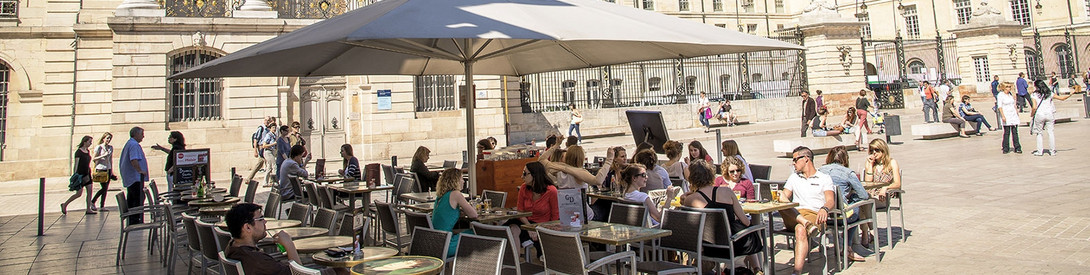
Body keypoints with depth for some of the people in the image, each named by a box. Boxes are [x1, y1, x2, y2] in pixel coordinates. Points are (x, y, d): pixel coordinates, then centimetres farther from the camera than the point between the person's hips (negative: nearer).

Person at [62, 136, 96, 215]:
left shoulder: (88, 151, 11)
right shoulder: (79, 152, -11)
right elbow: (76, 164, -15)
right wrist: (75, 175, -19)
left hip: (87, 174, 7)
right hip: (80, 174, -7)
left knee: (89, 191, 1)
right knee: (79, 193, -6)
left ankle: (88, 209, 3)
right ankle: (64, 205, 12)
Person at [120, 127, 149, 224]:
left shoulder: (128, 144, 19)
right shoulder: (134, 145, -15)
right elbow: (134, 160, -29)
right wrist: (140, 170, -22)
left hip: (129, 178, 11)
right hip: (136, 178, -11)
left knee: (131, 200, 14)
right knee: (138, 199, -8)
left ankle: (131, 221, 20)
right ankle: (136, 220, -9)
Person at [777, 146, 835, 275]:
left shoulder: (824, 178, 16)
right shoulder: (793, 177, 30)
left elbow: (830, 200, 0)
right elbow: (784, 197, 18)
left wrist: (824, 209, -25)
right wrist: (782, 198, -9)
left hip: (814, 215, -3)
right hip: (793, 216, 4)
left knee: (800, 230, -39)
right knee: (780, 196, -27)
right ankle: (806, 223, -43)